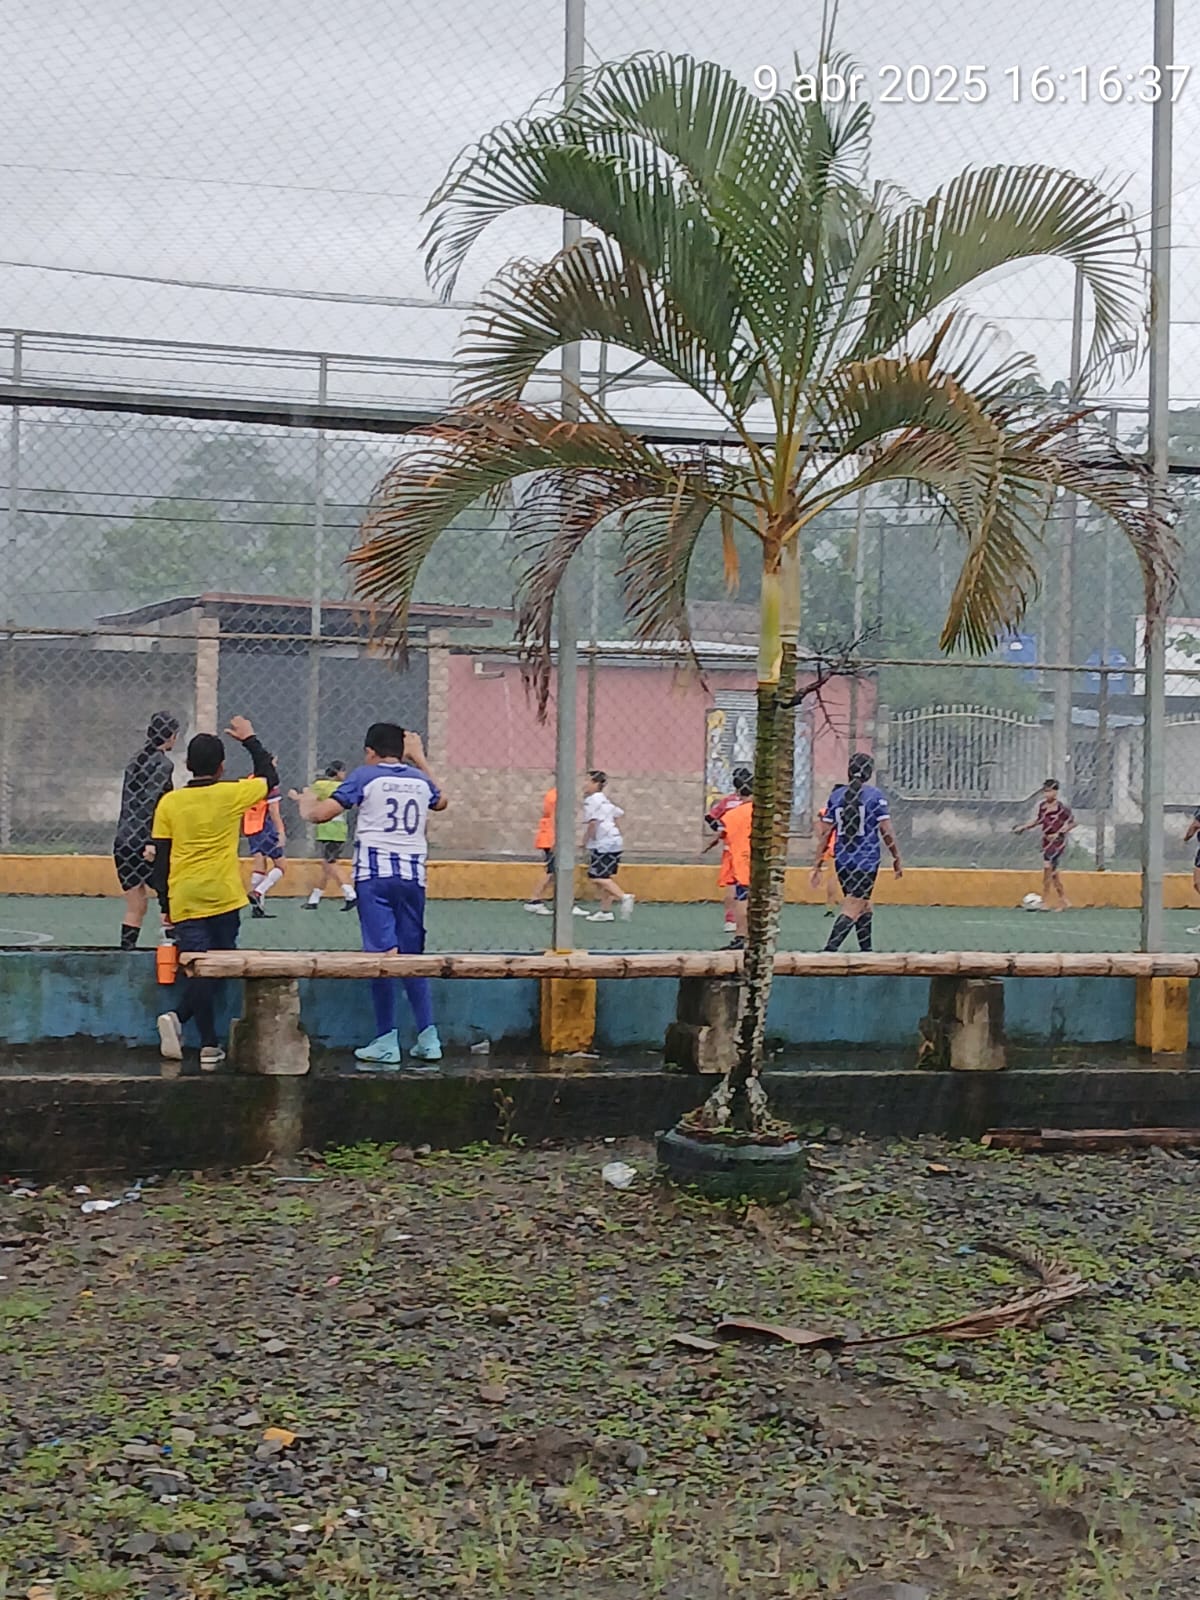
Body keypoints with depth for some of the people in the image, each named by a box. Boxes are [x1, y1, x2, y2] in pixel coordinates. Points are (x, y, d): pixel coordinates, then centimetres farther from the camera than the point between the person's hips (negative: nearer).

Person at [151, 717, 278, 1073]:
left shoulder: (169, 802, 2)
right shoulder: (231, 795, -3)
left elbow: (160, 859, 5)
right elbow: (270, 778, 16)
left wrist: (166, 903, 14)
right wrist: (250, 740, 25)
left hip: (184, 901, 2)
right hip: (224, 898, -2)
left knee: (199, 970, 0)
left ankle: (209, 1046, -9)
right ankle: (179, 1019, -4)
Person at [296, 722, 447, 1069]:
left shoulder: (365, 776, 2)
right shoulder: (419, 779, 14)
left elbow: (322, 813, -5)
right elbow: (440, 802, 38)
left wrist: (307, 804, 19)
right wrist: (419, 759, 44)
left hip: (375, 873, -4)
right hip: (413, 873, 4)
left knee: (384, 953, -8)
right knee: (413, 955, 10)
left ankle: (387, 1042, -7)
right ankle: (428, 1039, 7)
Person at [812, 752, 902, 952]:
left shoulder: (835, 795, 6)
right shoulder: (875, 795, -5)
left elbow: (825, 833, 5)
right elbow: (886, 831, -6)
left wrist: (817, 865, 9)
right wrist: (896, 858, 5)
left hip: (842, 860, 5)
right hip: (866, 860, -5)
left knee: (864, 905, 20)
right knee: (852, 909, -8)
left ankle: (866, 950, 23)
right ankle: (830, 949, -21)